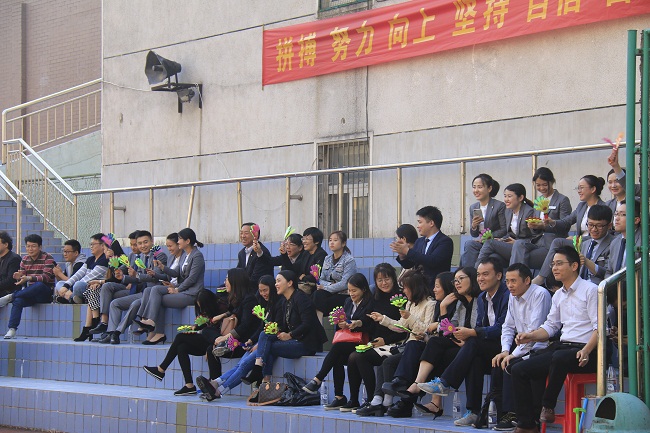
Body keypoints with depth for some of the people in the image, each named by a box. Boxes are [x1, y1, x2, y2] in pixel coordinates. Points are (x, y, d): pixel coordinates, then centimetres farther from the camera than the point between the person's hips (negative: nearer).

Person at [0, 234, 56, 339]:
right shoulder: (25, 260, 16)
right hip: (31, 294, 4)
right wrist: (19, 277, -15)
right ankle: (12, 330, -36)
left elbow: (46, 277, -17)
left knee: (39, 285, -40)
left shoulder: (47, 258, -3)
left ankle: (11, 296, -32)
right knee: (18, 300, -30)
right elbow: (21, 277, 12)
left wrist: (28, 278, -31)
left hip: (46, 293, -4)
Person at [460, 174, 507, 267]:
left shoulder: (500, 206, -5)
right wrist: (473, 226, -8)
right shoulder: (473, 207, 14)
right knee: (469, 245, -29)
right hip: (479, 241, 5)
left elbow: (504, 230, -7)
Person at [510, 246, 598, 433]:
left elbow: (599, 327, -11)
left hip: (585, 350, -8)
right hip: (562, 346, 8)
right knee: (519, 370, -6)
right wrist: (532, 336, 5)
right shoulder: (558, 296, 21)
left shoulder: (590, 290, -3)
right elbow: (551, 326, 24)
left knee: (559, 357, -40)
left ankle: (548, 406, -20)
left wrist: (586, 351, -24)